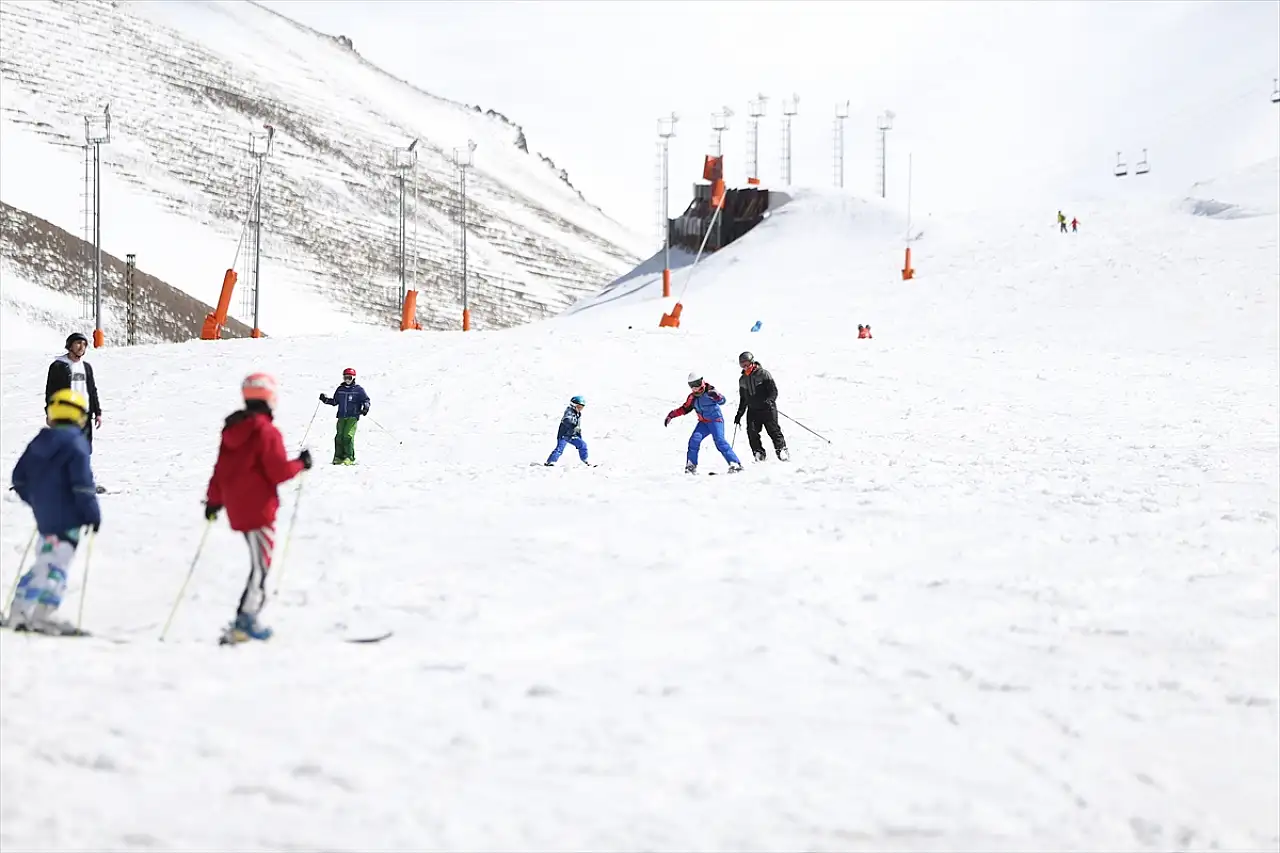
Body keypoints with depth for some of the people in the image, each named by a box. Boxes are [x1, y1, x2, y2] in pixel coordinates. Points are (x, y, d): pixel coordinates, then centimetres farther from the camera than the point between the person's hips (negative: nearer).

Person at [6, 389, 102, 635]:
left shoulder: (39, 442, 11)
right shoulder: (76, 443, -12)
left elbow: (19, 479, 16)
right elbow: (82, 483, -18)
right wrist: (93, 514, -11)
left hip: (44, 515, 7)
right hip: (67, 518, -7)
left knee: (44, 563, 18)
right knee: (57, 566, -8)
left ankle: (19, 612, 18)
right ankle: (42, 615, -16)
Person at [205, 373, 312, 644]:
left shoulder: (232, 428, 9)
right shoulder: (267, 432, -15)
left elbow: (220, 468, 14)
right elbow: (278, 472, -16)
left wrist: (214, 499, 22)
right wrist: (301, 464, 0)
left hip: (237, 508, 8)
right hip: (259, 509, -8)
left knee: (260, 561, 16)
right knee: (261, 565, -1)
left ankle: (246, 620, 16)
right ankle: (244, 622, -4)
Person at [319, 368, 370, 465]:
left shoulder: (358, 390, 4)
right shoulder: (340, 389, 17)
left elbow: (366, 400, 5)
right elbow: (335, 401, 26)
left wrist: (365, 407, -13)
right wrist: (325, 400, 13)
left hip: (353, 417, -4)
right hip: (341, 417, 4)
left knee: (348, 436, -17)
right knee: (339, 436, -5)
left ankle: (349, 458, -14)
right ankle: (338, 457, 1)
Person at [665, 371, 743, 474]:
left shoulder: (709, 391, -14)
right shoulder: (692, 397, 6)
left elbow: (722, 400, -27)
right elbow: (684, 409, 18)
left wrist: (716, 396, -50)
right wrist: (671, 415, 12)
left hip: (716, 420, -6)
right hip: (703, 422, 6)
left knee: (720, 442, -20)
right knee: (694, 440, -12)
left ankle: (735, 464, -21)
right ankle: (691, 465, -3)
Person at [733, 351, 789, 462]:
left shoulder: (763, 374, -4)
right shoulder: (742, 380, 14)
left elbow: (774, 390, -8)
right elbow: (743, 399, 24)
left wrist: (769, 400, -26)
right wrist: (739, 414, 19)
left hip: (767, 408, -4)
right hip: (753, 410, 4)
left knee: (773, 430, -9)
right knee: (752, 431, -11)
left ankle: (782, 450, -2)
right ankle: (759, 453, -4)